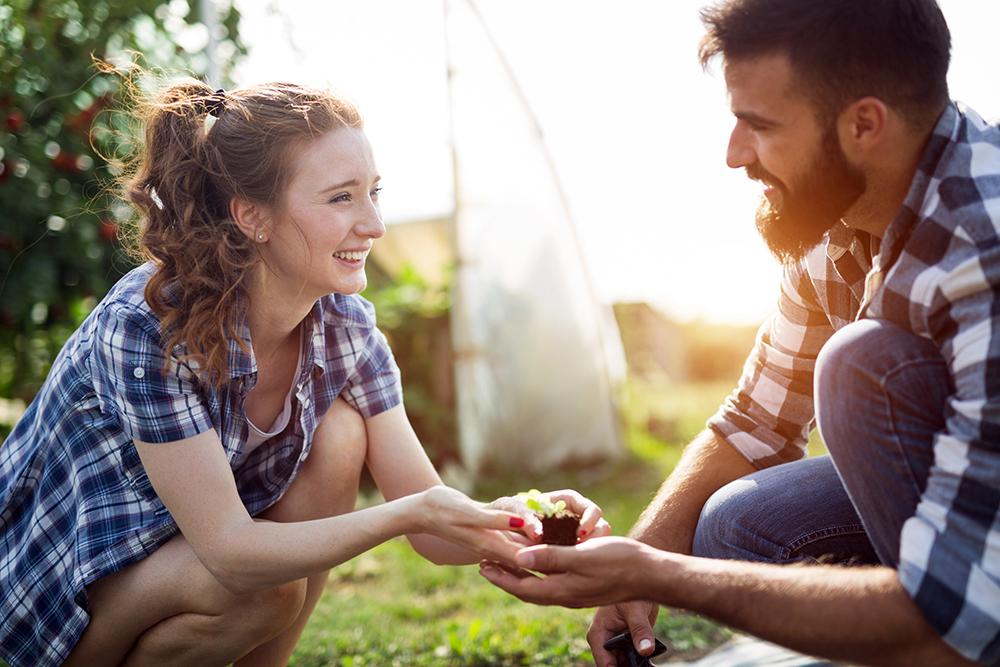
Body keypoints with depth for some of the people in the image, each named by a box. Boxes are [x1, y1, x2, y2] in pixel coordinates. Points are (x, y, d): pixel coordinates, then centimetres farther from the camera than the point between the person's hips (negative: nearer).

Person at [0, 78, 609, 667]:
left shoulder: (346, 325, -13)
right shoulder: (147, 325, -31)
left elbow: (431, 527, -13)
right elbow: (229, 550, -32)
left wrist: (522, 521, -34)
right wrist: (412, 513, -42)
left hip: (205, 559, 6)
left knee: (339, 435, -18)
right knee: (268, 590, -31)